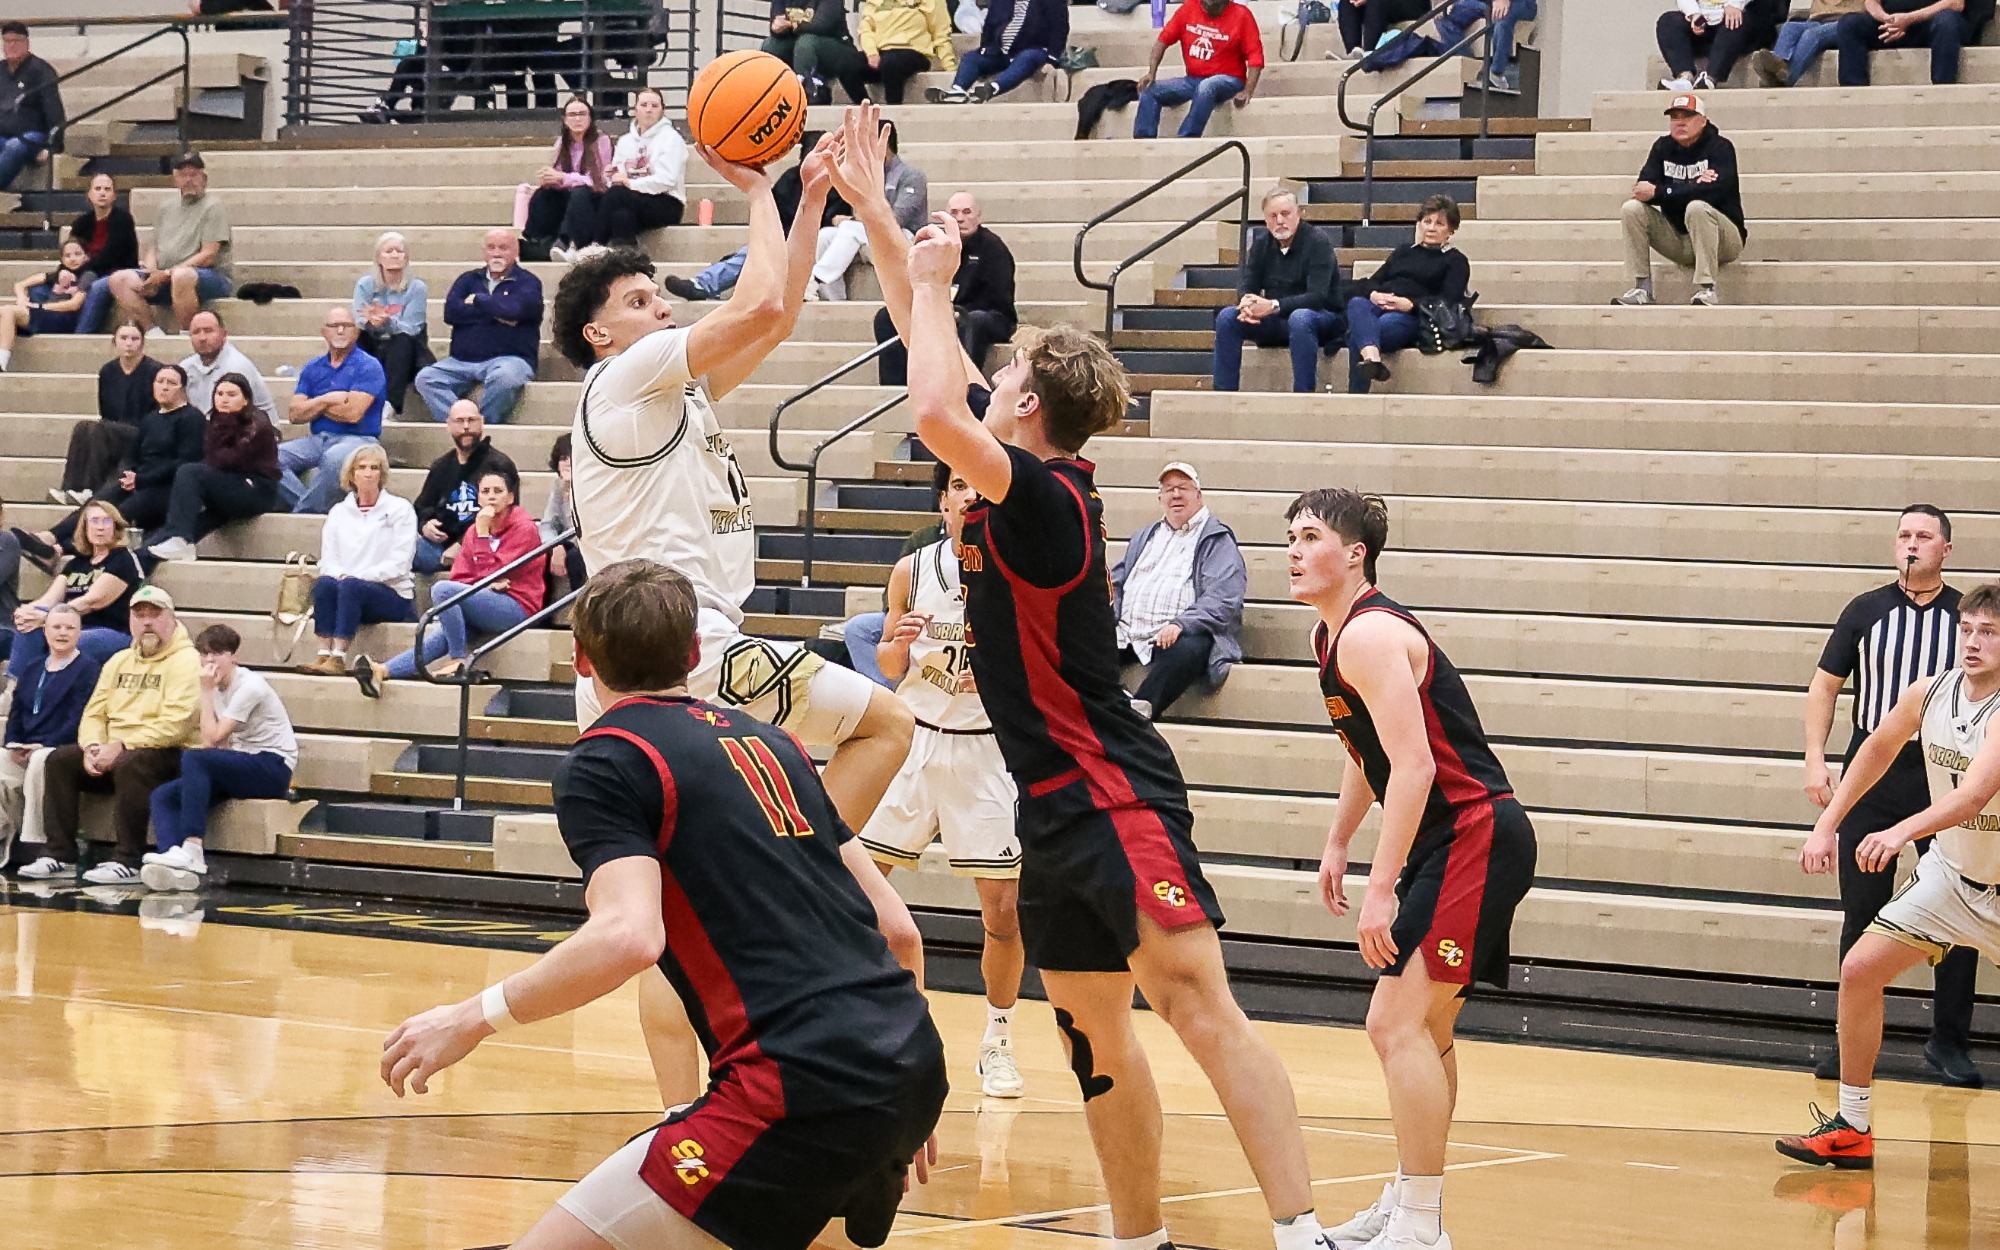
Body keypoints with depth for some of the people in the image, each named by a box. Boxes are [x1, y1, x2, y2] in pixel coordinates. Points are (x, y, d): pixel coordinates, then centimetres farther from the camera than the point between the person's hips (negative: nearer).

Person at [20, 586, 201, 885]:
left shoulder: (185, 661, -7)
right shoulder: (120, 661, 18)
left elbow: (175, 724, -19)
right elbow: (94, 713, 15)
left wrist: (121, 746, -22)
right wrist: (92, 747, -8)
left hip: (168, 755, -8)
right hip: (113, 751, 8)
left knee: (129, 765, -37)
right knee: (60, 759, -9)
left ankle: (127, 862, -34)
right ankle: (60, 855, -9)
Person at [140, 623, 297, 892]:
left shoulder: (249, 686, -13)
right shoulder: (218, 686, 12)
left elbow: (213, 739, -18)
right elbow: (214, 741, 7)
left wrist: (206, 691, -12)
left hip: (273, 767, -9)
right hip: (240, 766, 9)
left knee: (193, 758, -31)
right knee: (163, 796, -8)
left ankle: (191, 850, -36)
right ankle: (178, 867, -34)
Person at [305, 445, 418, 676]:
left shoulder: (400, 509, 4)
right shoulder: (339, 512, 16)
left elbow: (399, 563, -6)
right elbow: (328, 561, 10)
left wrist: (356, 577, -17)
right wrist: (340, 575, -14)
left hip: (393, 596, -3)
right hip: (347, 594, 3)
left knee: (351, 587, -34)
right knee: (324, 583, -30)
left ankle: (338, 659, -42)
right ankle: (323, 655, -38)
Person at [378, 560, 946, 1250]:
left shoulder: (606, 760, 1)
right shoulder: (769, 740, 22)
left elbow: (629, 937, -17)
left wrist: (476, 1015, -7)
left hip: (805, 1088, -8)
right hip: (911, 1064, 8)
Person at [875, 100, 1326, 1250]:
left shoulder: (1042, 495, -14)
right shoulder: (1031, 490, 11)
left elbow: (934, 410, -30)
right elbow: (948, 385, 22)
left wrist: (931, 281, -13)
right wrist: (874, 217, 23)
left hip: (1116, 799, -10)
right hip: (1058, 806, 10)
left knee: (1200, 1006, -20)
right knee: (1094, 1037, 12)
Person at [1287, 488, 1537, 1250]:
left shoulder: (1371, 636, -18)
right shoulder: (1331, 635, 13)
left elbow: (1414, 766, -25)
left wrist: (1381, 888, -26)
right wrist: (1337, 844, 25)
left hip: (1474, 836, -11)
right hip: (1451, 843, 11)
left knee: (1399, 1022, -15)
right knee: (1424, 1027, 20)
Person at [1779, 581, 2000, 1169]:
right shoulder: (1929, 694, -7)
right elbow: (1880, 747, 15)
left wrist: (1902, 831, -57)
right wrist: (1827, 823, 12)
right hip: (1951, 871, 6)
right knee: (1859, 970, -4)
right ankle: (1852, 1128, 6)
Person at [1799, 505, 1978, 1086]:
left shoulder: (1967, 616, 4)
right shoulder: (1866, 611, 6)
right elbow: (1825, 686, 10)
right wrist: (1815, 759, -1)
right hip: (1872, 777, 1)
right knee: (1863, 912, 3)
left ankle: (1951, 1043, 12)